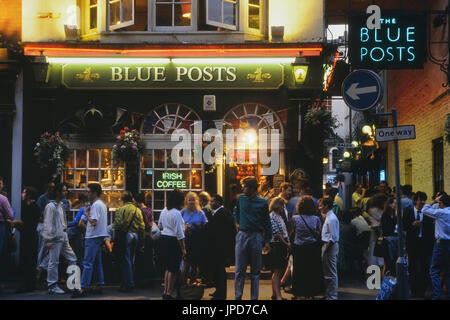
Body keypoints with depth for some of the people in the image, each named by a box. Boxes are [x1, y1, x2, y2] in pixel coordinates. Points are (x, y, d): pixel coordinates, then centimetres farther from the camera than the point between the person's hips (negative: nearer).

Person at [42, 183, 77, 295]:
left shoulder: (61, 206, 16)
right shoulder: (50, 206, -10)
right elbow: (47, 224, -14)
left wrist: (66, 236, 15)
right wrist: (48, 240, -17)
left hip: (63, 238, 9)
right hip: (55, 238, -9)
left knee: (72, 258, 8)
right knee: (53, 262, -3)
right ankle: (52, 286, 3)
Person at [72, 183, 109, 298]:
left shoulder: (95, 205, -13)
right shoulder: (102, 204, 19)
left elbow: (94, 222, -21)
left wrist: (86, 213, -10)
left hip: (93, 237, -10)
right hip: (99, 236, 10)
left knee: (87, 263, -12)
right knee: (97, 262, 13)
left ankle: (83, 288, -14)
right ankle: (99, 286, 16)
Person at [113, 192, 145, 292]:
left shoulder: (121, 209, -7)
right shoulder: (138, 210, 8)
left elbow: (118, 224, -14)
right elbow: (142, 226, 8)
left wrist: (116, 238, 0)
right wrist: (142, 241, 13)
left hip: (126, 235, -5)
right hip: (136, 235, 5)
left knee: (125, 260, 0)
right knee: (131, 260, 13)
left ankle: (129, 284, -2)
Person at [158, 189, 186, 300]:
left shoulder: (164, 211, 8)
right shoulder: (176, 213, -17)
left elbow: (160, 225, 21)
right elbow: (179, 233, -18)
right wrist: (183, 248, -13)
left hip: (163, 239, 8)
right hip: (173, 241, -8)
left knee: (167, 267, 18)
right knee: (173, 269, 1)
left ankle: (165, 291, 23)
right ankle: (169, 293, 5)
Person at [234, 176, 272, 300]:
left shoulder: (262, 203, -1)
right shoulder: (241, 198, 5)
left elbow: (267, 223, 3)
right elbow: (236, 211, 27)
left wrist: (267, 241, 0)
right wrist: (237, 223, 12)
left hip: (256, 236, -2)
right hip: (242, 235, 2)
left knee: (255, 270, 6)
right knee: (239, 270, 1)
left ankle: (254, 297, 13)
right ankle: (238, 296, 6)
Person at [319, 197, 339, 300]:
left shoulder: (332, 219, -19)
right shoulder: (328, 217, 12)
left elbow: (333, 237, -22)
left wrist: (326, 248, -19)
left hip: (331, 246, -11)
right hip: (327, 245, 11)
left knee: (331, 273, -3)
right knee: (327, 272, 18)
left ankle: (332, 296, 3)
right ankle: (328, 293, 27)